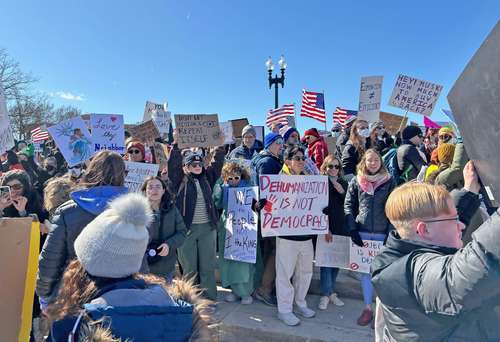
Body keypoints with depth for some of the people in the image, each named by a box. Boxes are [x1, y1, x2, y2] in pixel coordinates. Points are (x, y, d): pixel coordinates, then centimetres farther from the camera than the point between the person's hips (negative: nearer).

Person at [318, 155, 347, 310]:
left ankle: (331, 292, 24)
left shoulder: (343, 184, 10)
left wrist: (341, 191, -10)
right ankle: (326, 294, 10)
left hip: (340, 227, 4)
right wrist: (325, 229, -13)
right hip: (324, 227, -4)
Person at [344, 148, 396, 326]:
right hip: (362, 232, 1)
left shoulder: (389, 182, 0)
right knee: (365, 270, 11)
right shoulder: (356, 182, 3)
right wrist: (352, 229, -7)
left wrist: (391, 233, -9)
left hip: (383, 233, -1)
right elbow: (348, 205, 2)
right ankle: (367, 308, 24)